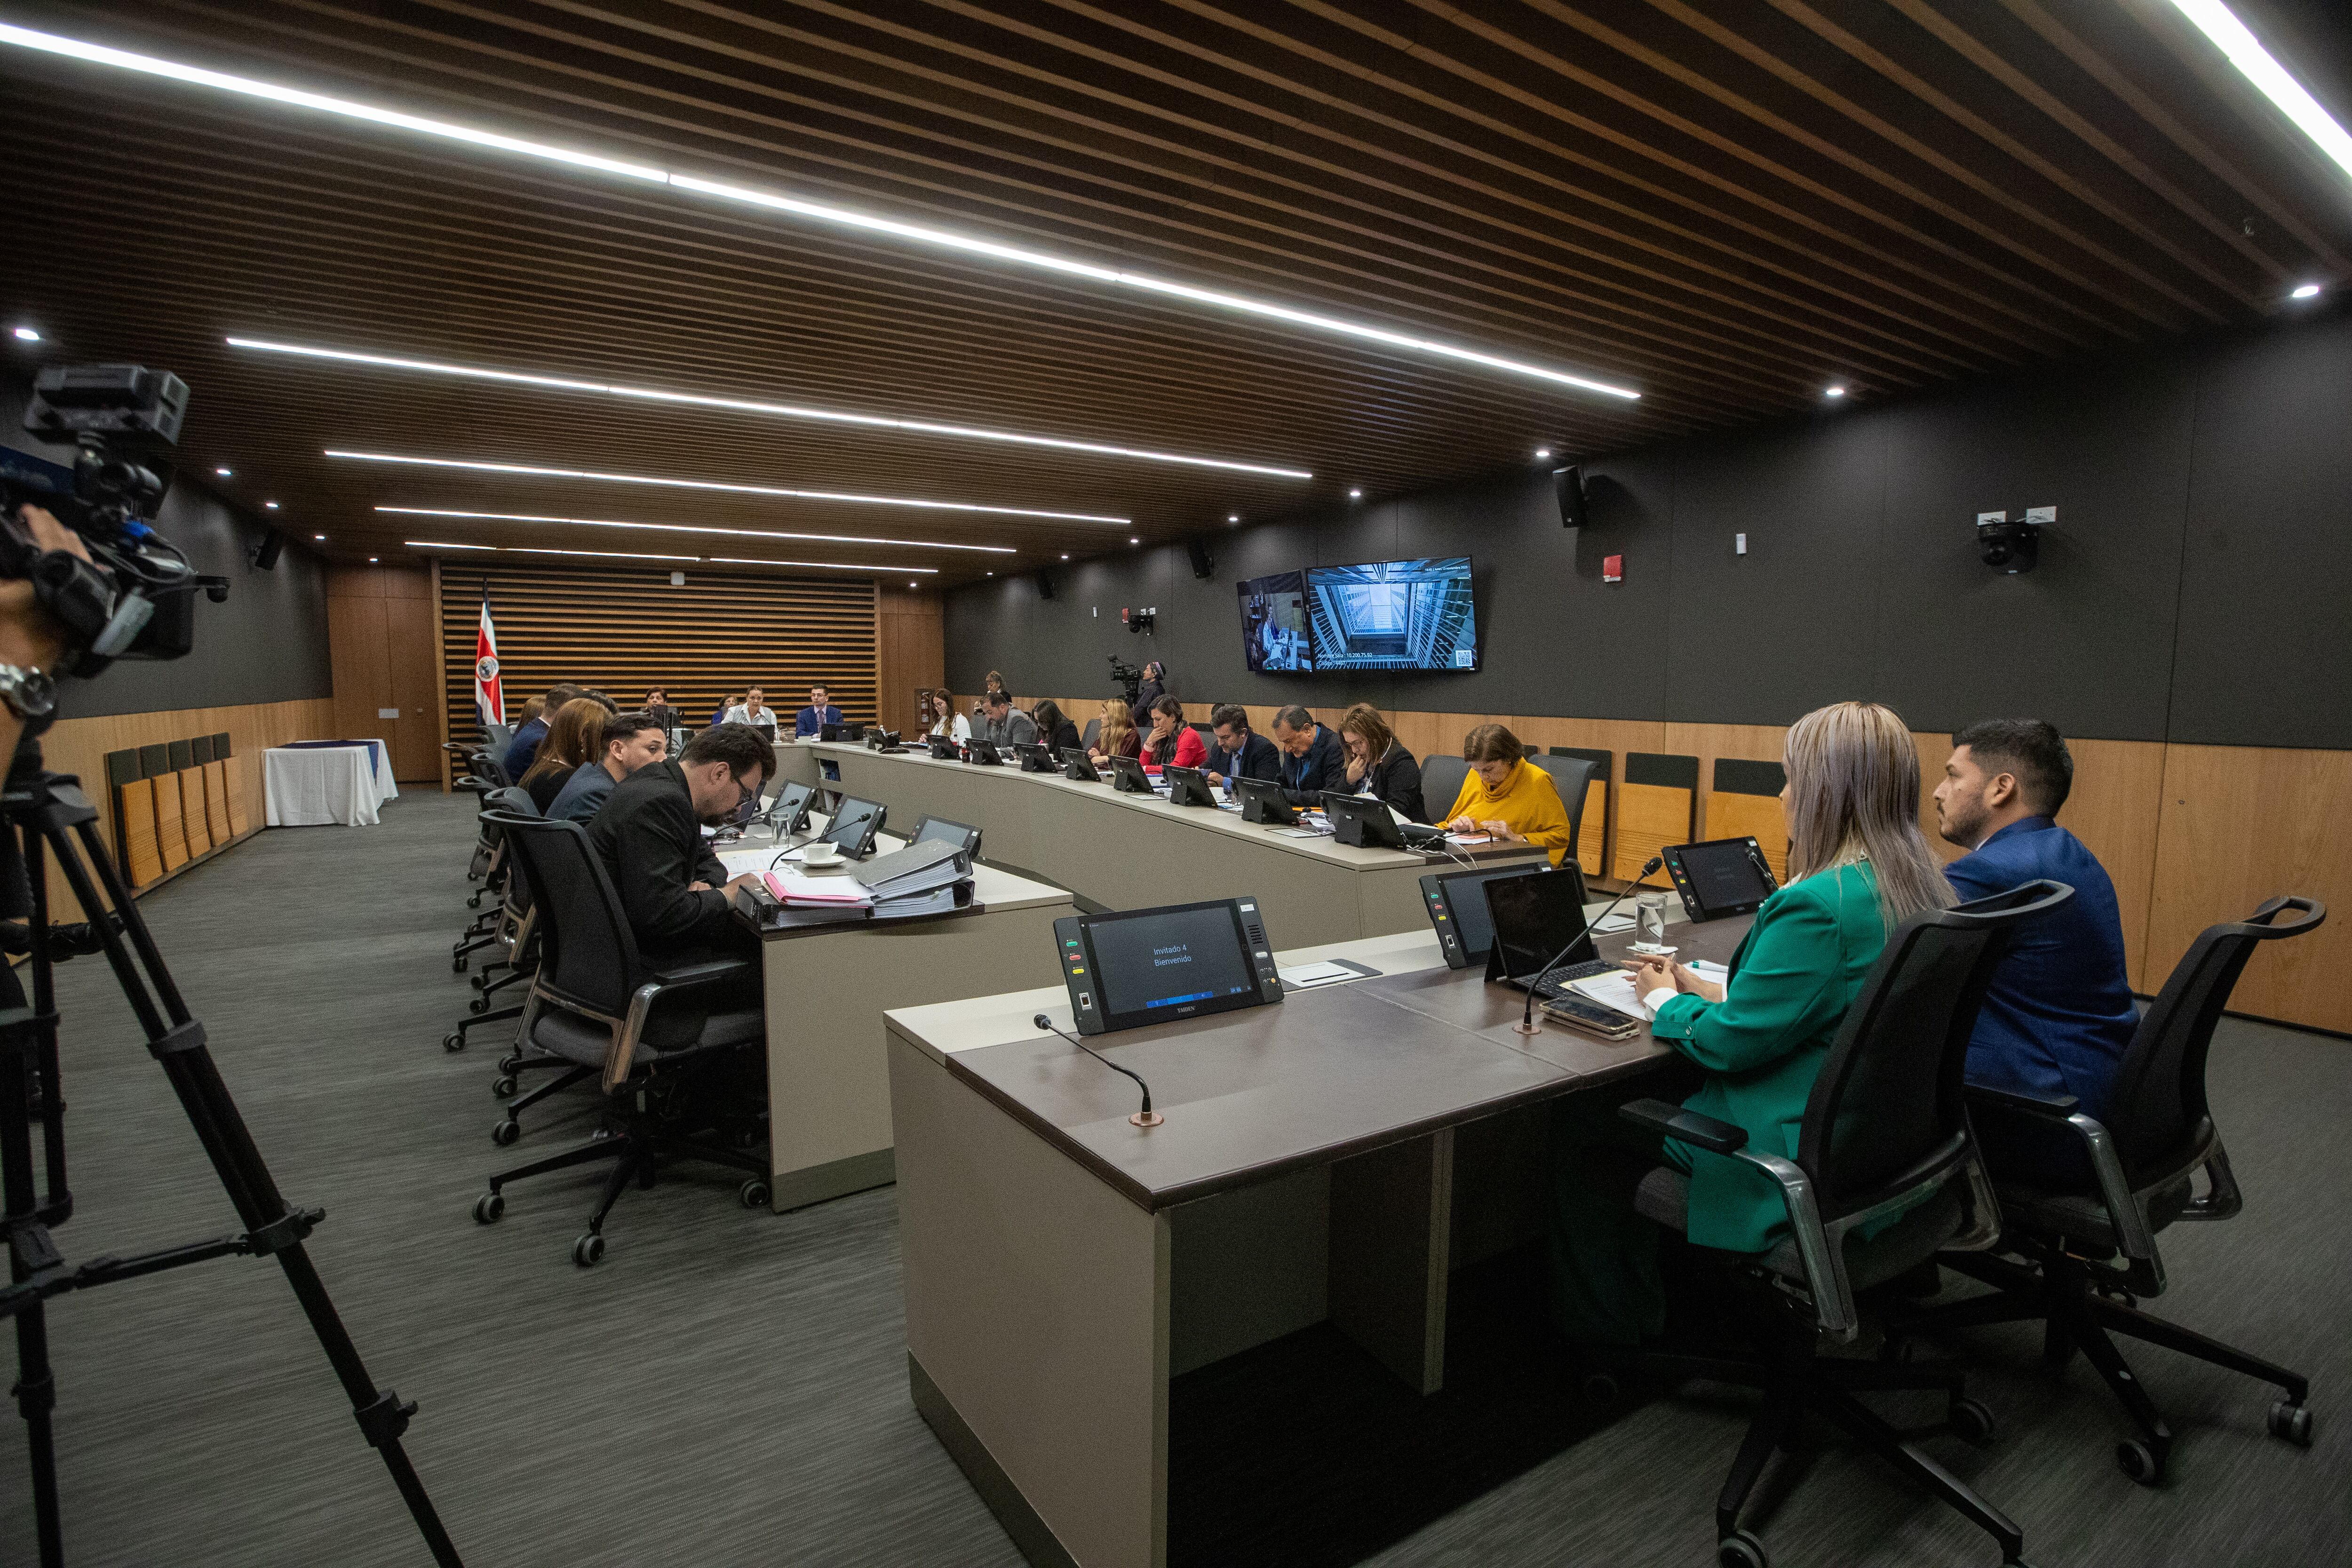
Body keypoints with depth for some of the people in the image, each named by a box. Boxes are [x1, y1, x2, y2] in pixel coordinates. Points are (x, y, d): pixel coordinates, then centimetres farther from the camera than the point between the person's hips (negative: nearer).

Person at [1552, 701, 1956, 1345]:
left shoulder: (1818, 906, -28)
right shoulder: (1920, 888, 3)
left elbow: (1730, 1043, -22)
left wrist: (1664, 1000, -3)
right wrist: (1713, 991, 10)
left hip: (1802, 1163, -10)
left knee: (1579, 1117, 2)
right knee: (1651, 1088, 19)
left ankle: (1603, 1330, 21)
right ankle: (1638, 1309, 30)